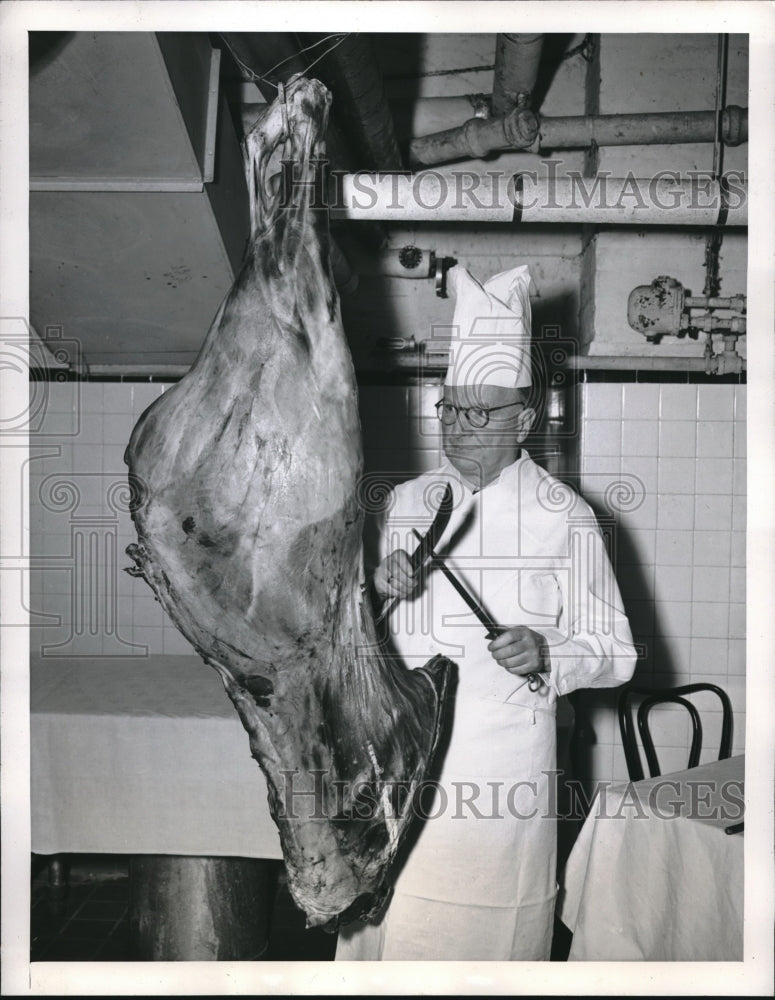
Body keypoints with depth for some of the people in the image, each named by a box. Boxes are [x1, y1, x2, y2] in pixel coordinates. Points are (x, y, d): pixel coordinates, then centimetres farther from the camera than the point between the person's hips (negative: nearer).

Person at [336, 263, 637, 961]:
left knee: (493, 928, 6)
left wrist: (548, 654, -19)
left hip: (505, 759, -3)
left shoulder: (565, 517, -3)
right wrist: (383, 589, -5)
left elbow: (616, 653, -1)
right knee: (393, 927, 7)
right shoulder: (410, 500, 9)